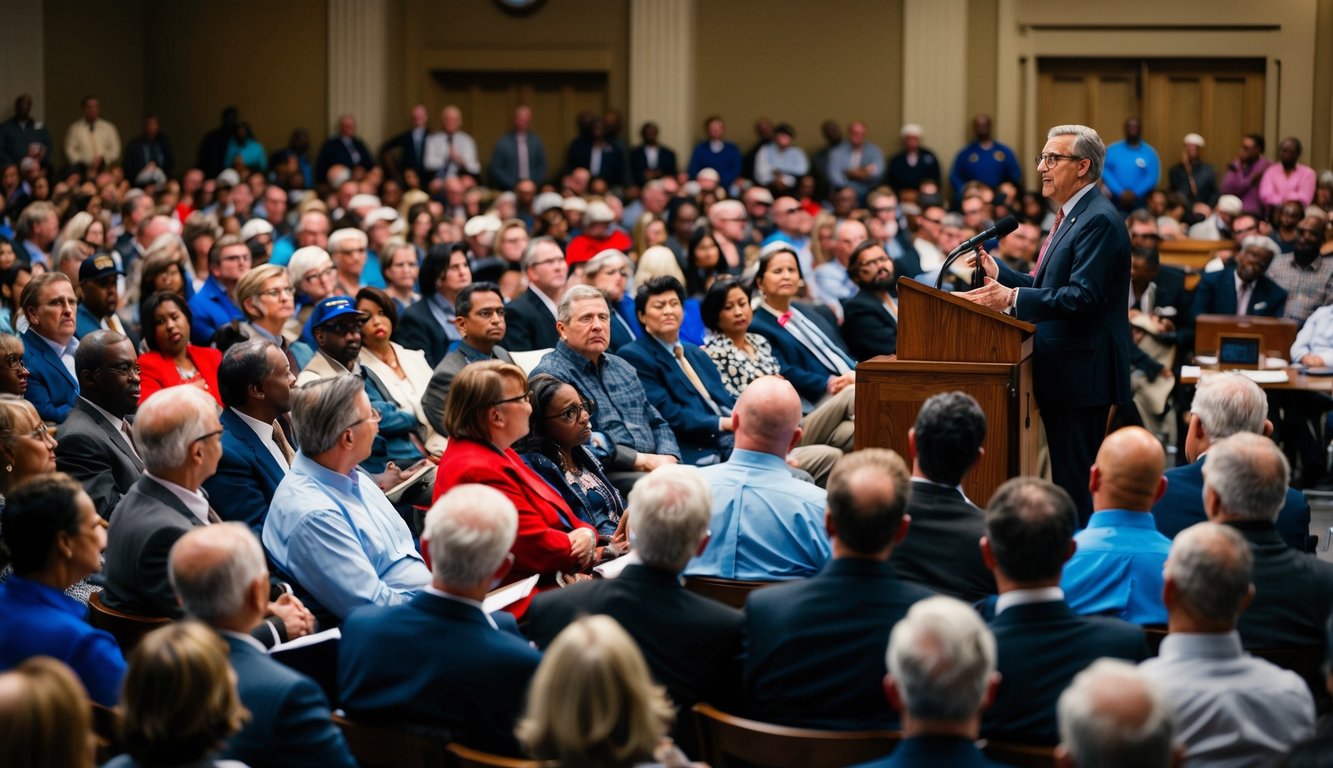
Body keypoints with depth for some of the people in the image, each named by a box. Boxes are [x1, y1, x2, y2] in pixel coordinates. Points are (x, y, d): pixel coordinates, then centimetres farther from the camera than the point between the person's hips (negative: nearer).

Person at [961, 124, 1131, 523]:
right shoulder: (1071, 216, 17)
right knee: (1065, 476, 14)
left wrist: (1013, 298, -27)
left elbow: (1083, 294, -25)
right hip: (1062, 370, 11)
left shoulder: (1099, 220, -16)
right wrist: (1000, 274, 10)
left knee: (1075, 479, -9)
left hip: (1082, 371, -11)